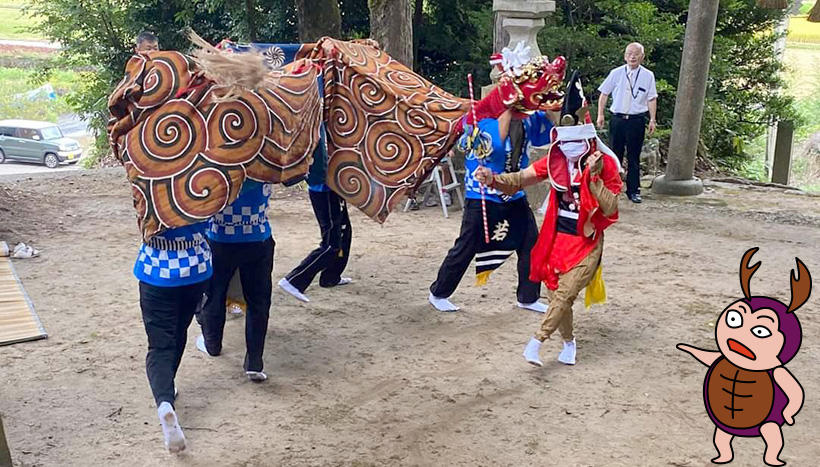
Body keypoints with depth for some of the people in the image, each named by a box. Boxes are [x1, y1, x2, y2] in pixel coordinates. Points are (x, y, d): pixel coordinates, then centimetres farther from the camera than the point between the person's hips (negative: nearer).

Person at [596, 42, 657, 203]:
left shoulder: (648, 76, 3)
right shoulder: (616, 73, 3)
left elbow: (652, 99, 4)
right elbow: (604, 94, 7)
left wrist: (652, 120, -2)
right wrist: (600, 114, 0)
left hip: (637, 120, -1)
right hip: (617, 119, 1)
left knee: (634, 157, 5)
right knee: (615, 154, 7)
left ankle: (633, 191, 12)